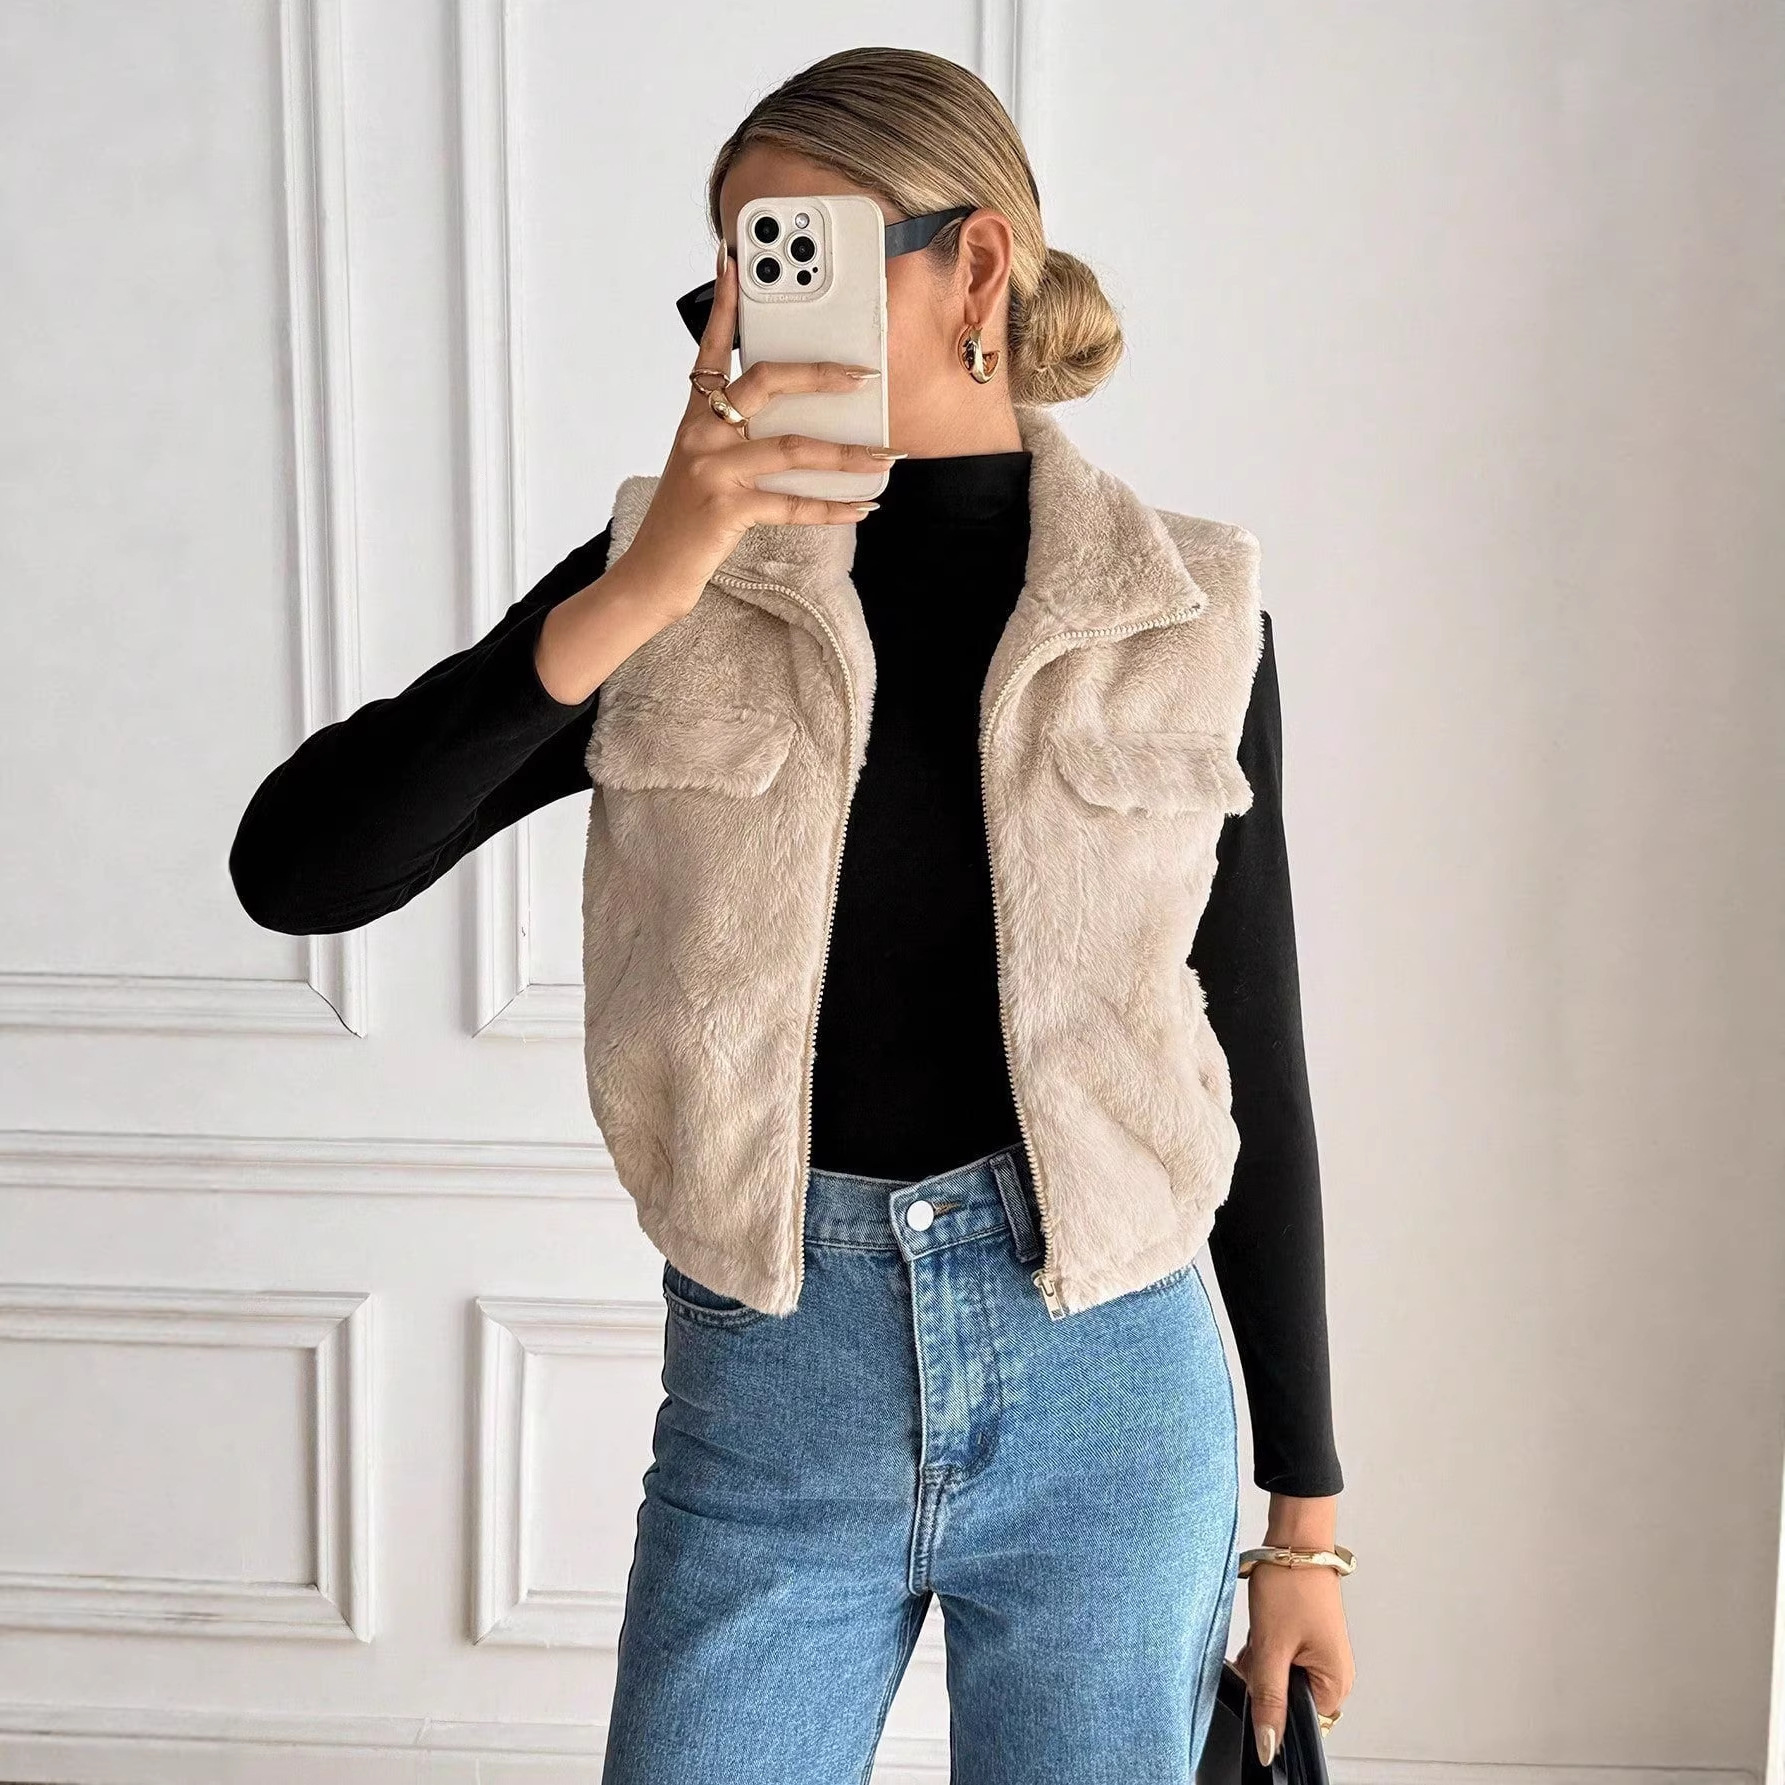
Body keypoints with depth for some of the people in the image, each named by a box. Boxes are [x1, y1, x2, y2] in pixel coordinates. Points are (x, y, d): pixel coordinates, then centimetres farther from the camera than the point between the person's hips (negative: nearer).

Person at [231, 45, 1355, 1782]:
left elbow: (1257, 1066, 3)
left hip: (1107, 1396, 0)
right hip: (765, 1395, 0)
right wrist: (627, 602, -23)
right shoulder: (673, 580, -2)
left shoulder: (1187, 617, -2)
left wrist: (1306, 1517, 6)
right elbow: (293, 871, -12)